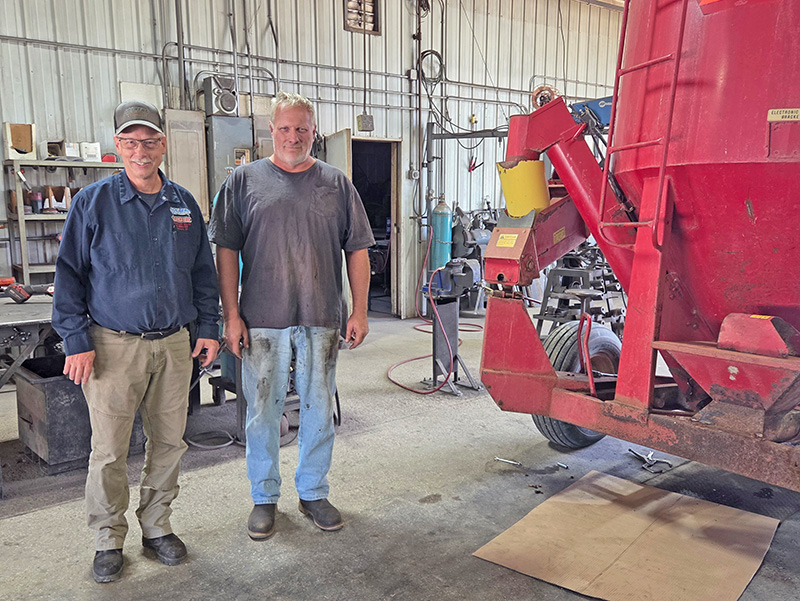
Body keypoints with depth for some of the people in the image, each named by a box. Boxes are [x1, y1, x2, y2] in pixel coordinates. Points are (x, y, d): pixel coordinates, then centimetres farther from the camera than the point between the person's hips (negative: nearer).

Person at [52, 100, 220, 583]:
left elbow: (203, 271, 14)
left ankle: (157, 526, 29)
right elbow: (70, 272, -1)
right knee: (109, 449, 3)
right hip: (114, 344, -3)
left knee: (169, 441, 10)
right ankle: (109, 541, 22)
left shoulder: (185, 204, 8)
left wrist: (209, 328, 8)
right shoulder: (94, 201, -2)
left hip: (174, 344, 3)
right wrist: (77, 340, -7)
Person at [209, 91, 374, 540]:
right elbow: (226, 251, 2)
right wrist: (231, 315, -4)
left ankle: (314, 493, 28)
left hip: (322, 320, 1)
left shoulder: (336, 184, 8)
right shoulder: (245, 180, 5)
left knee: (319, 410, 10)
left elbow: (357, 251, 7)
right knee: (264, 412, 7)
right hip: (263, 320, -1)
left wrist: (360, 312, 1)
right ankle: (265, 498, 25)